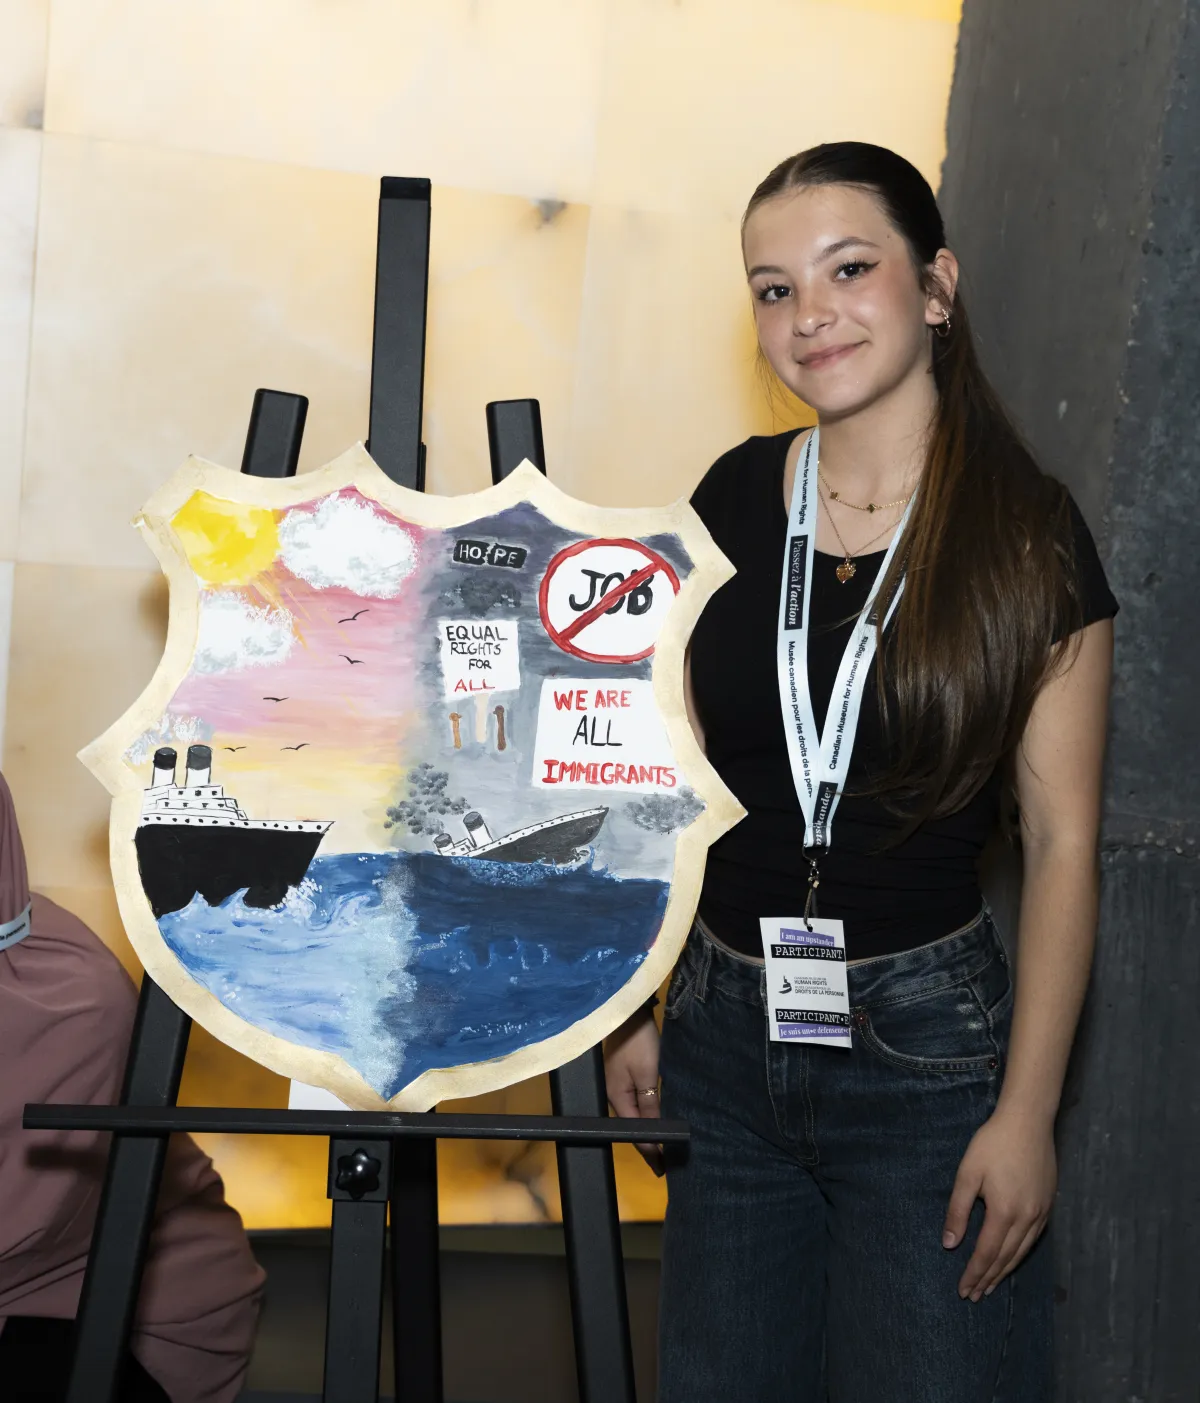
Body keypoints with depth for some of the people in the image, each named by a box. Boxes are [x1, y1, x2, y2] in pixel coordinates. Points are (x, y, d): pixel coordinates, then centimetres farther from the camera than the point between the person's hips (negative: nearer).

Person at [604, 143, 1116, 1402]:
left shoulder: (1027, 537, -8)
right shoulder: (737, 500, 2)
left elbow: (1061, 839, -8)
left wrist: (1027, 1112, -11)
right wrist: (634, 1006, 7)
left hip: (924, 1042, -3)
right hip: (720, 1025, 4)